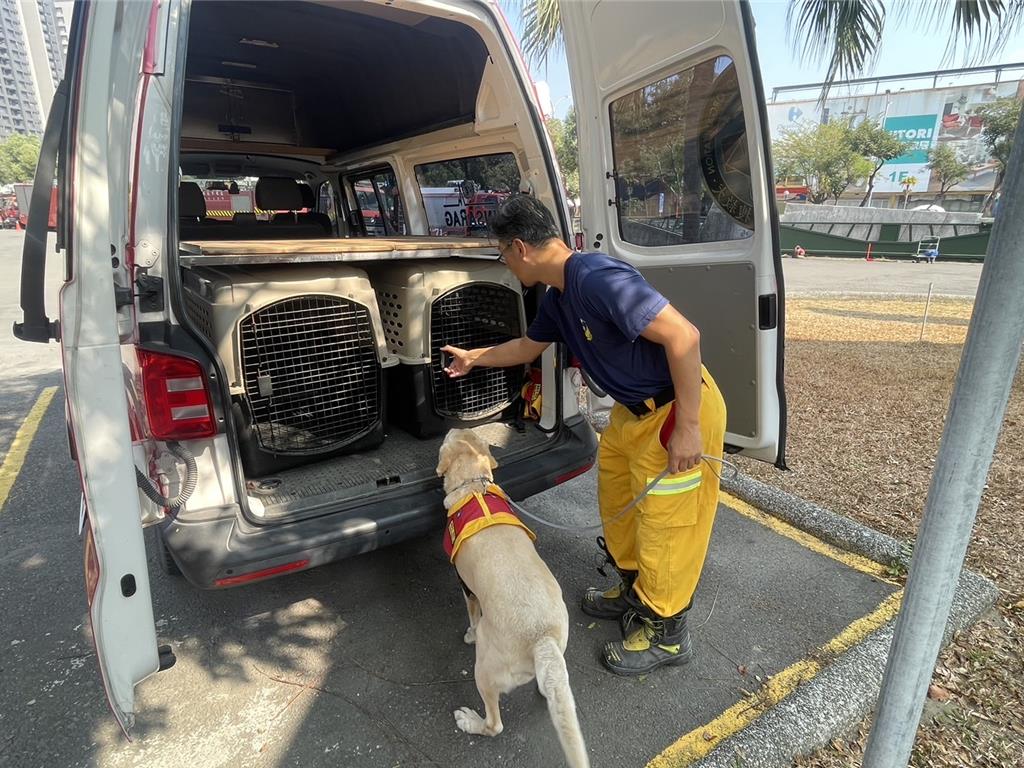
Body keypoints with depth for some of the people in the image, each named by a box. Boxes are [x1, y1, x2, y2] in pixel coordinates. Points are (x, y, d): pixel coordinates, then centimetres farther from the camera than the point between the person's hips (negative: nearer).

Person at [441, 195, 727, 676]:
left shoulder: (597, 278, -27)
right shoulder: (557, 298, 3)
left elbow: (683, 335, -31)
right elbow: (528, 346, 23)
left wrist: (687, 427, -28)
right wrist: (474, 358, 34)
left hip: (679, 409, -9)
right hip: (634, 409, 10)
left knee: (663, 524, 4)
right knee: (617, 501, 21)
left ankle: (666, 633, 26)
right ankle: (634, 592, 42)